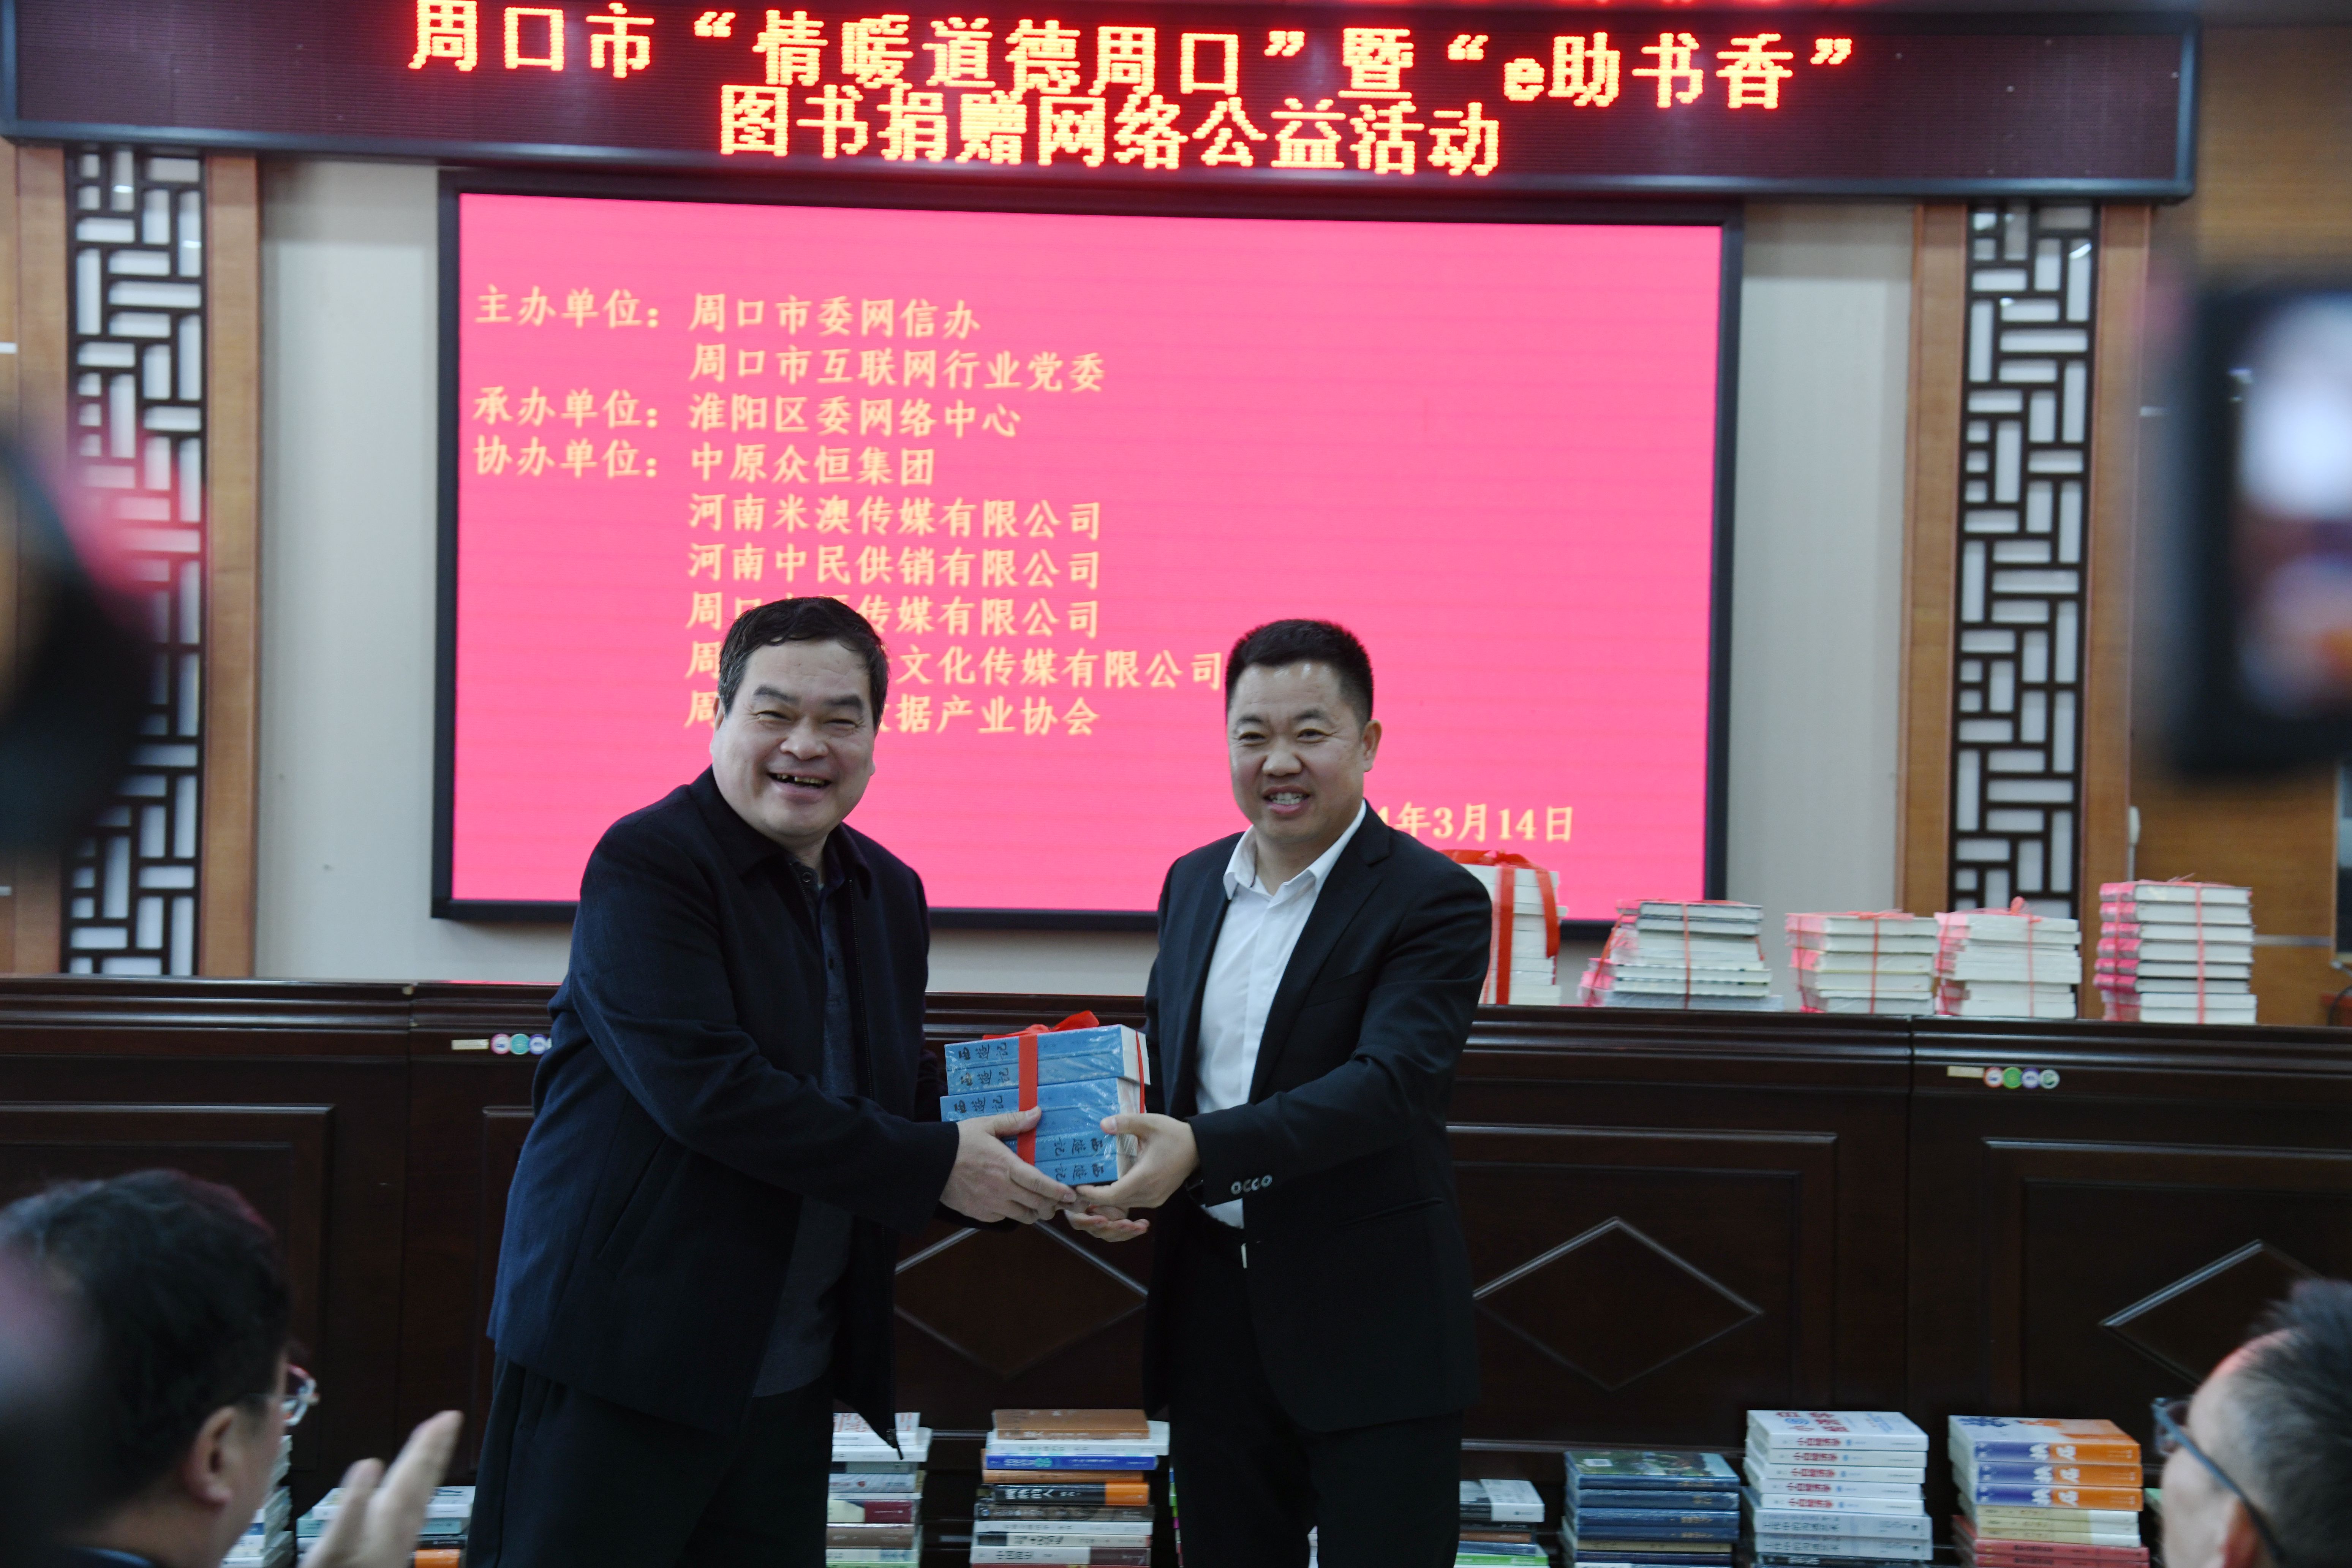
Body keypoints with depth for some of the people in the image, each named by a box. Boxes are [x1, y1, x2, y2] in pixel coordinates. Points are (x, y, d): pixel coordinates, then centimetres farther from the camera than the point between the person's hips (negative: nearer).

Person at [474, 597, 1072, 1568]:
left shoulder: (889, 895, 13)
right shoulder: (647, 865, -12)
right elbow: (704, 1086, -23)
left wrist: (1028, 1170, 0)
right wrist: (933, 1166, -19)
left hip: (793, 1377, 7)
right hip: (623, 1354, -7)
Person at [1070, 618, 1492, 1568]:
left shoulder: (1433, 901, -11)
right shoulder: (1193, 883, 10)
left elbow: (1390, 1083, -23)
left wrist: (1202, 1150, -33)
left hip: (1371, 1319, -6)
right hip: (1213, 1302, 6)